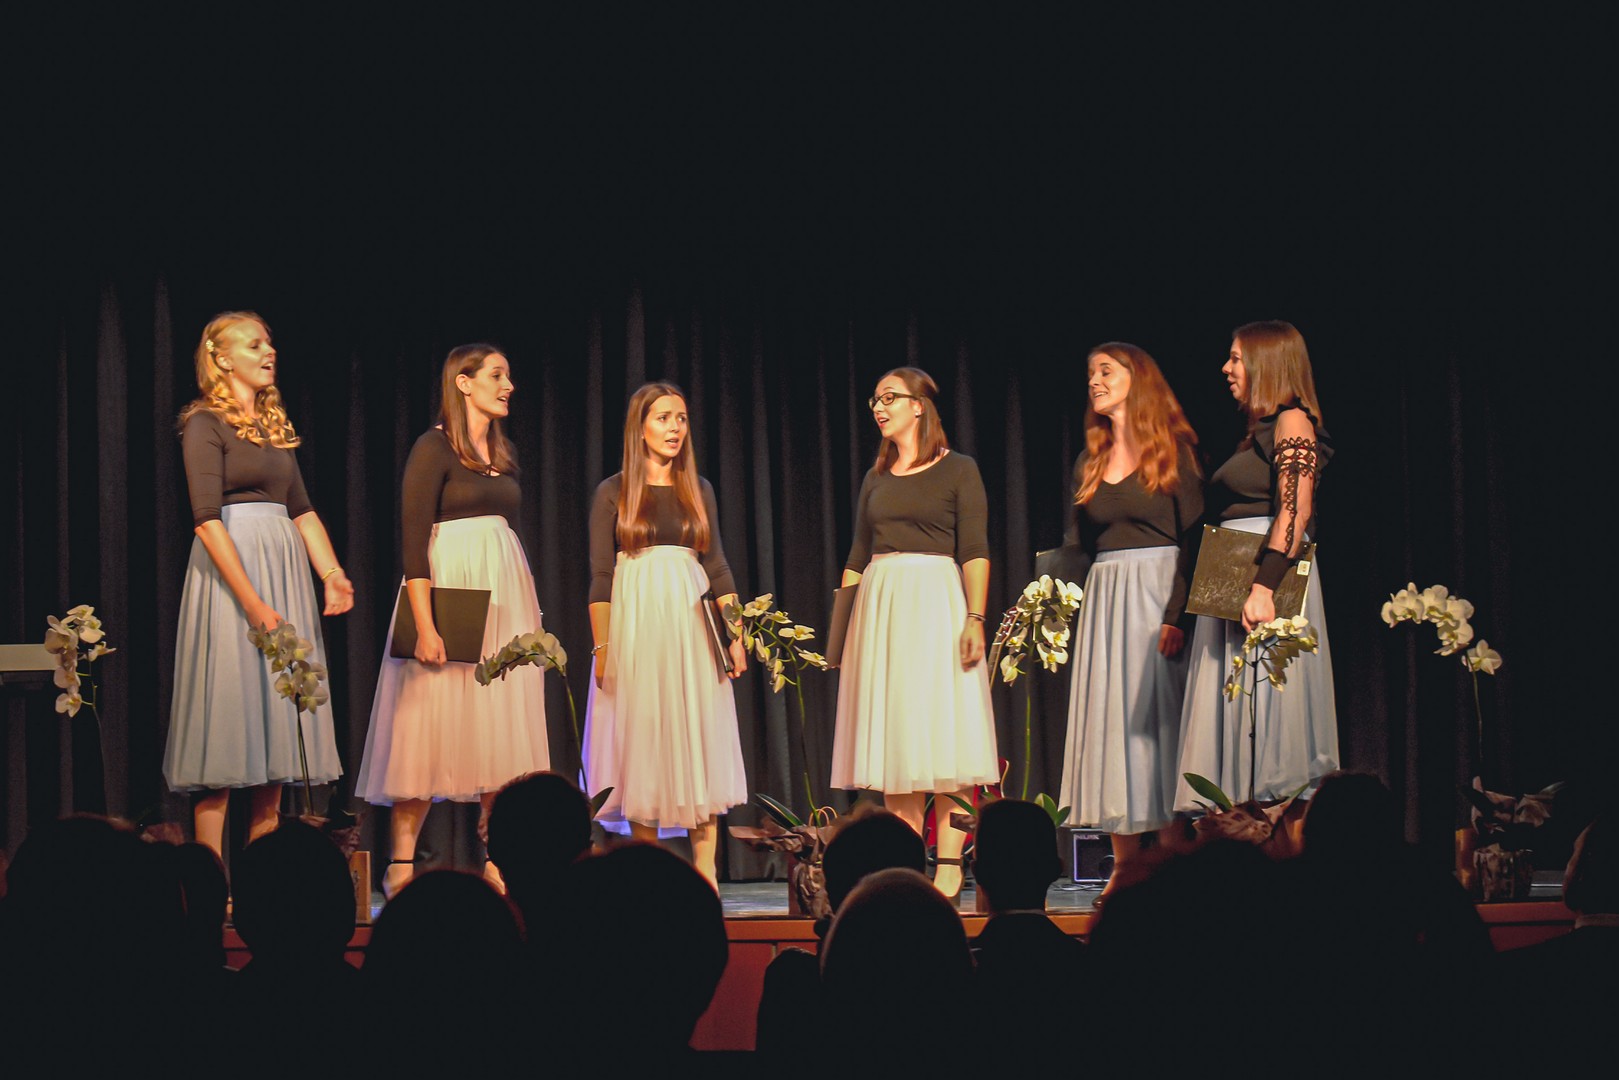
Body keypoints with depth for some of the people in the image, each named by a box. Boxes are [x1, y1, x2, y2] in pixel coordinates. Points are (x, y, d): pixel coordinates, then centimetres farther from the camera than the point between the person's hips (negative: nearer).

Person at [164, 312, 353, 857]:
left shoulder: (276, 425, 17)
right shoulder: (206, 423, -6)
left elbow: (302, 510, 16)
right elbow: (207, 520, -15)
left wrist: (333, 575, 0)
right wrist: (252, 602, -21)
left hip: (284, 565, 8)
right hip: (229, 570, -8)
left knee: (276, 716, 5)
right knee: (229, 712, -9)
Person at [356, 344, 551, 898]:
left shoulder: (501, 455, 15)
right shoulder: (434, 447, -6)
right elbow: (413, 539, -13)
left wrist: (529, 618, 14)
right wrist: (424, 623, -21)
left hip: (507, 597, 7)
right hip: (450, 583, -7)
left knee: (504, 731, 3)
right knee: (431, 725, -7)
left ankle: (497, 862, 5)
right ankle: (401, 865, -3)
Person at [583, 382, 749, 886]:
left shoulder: (698, 490, 11)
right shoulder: (613, 493, 3)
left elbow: (716, 565, 11)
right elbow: (600, 576, 1)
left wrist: (736, 633, 2)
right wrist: (602, 647, -6)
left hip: (692, 621, 2)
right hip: (634, 621, -2)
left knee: (701, 743, -3)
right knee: (641, 741, -2)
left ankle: (705, 871, -3)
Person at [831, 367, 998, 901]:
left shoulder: (958, 470, 2)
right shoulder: (876, 479, 16)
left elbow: (974, 552, -5)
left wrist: (974, 618, -15)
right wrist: (841, 622, 9)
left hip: (936, 601, -5)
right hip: (879, 606, 5)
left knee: (944, 737, -7)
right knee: (894, 738, 2)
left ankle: (949, 866, -7)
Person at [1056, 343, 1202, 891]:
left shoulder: (1174, 450, -2)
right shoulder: (1090, 463, 16)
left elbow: (1194, 536, -10)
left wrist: (1178, 614, -18)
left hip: (1157, 592, -6)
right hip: (1103, 598, 6)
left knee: (1157, 713, -8)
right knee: (1110, 720, 1)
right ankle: (1125, 866, 3)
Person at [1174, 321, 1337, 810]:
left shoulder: (1292, 421, -7)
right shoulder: (1258, 431, 20)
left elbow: (1295, 512, -18)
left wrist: (1264, 585, -27)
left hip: (1269, 574, -9)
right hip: (1233, 585, 9)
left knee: (1264, 707, -10)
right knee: (1234, 710, 6)